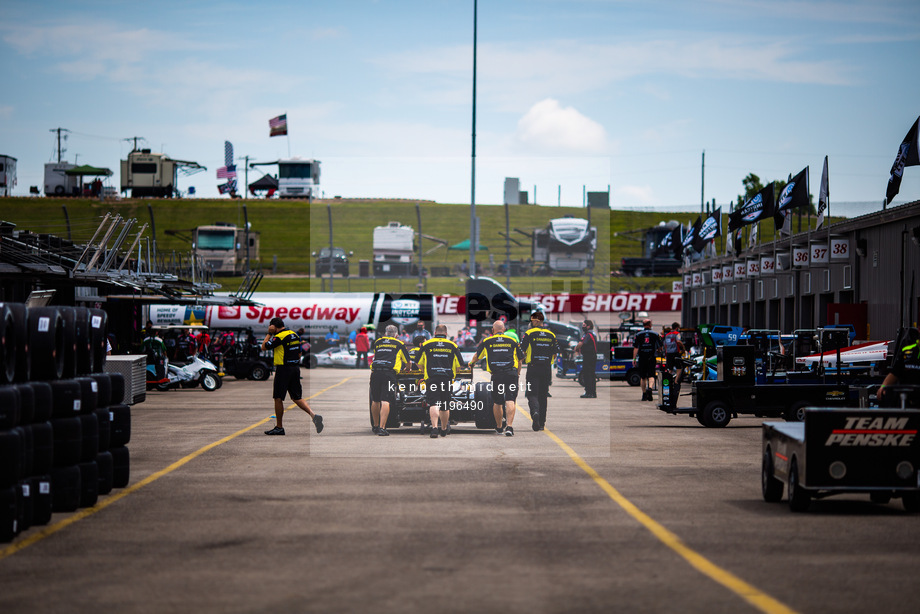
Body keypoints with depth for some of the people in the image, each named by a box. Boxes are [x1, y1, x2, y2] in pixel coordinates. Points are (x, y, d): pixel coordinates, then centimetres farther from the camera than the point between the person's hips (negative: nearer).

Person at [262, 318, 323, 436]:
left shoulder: (279, 337, -13)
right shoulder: (294, 335, 12)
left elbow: (264, 347, -9)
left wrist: (269, 334, -1)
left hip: (283, 369, -8)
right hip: (295, 368, 8)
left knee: (278, 398, 2)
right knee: (296, 397, 10)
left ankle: (279, 427, 7)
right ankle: (313, 414, -11)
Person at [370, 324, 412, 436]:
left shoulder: (377, 342, 23)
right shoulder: (399, 344, 16)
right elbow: (407, 362, 26)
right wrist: (407, 369, 49)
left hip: (375, 372, 3)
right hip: (389, 373, -3)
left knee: (375, 401, 15)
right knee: (385, 401, -9)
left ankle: (375, 426, 29)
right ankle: (382, 428, -17)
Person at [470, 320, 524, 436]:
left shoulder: (486, 342, 12)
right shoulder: (512, 341, 12)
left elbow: (477, 356, 29)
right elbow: (519, 359, 19)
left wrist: (472, 363, 51)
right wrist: (518, 374, 35)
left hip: (496, 375, 0)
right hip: (511, 373, 0)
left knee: (497, 403, 14)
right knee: (510, 401, -7)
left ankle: (499, 427, 28)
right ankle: (509, 427, -21)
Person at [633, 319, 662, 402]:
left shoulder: (638, 334, 3)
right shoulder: (655, 334, 2)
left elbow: (635, 348, -2)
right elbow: (660, 347, 7)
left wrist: (634, 358, 0)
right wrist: (657, 350, 29)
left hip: (642, 358, 1)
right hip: (652, 358, -1)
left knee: (643, 377, 10)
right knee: (651, 375, -3)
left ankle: (644, 394, 15)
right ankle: (649, 388, -30)